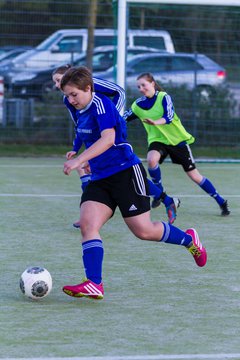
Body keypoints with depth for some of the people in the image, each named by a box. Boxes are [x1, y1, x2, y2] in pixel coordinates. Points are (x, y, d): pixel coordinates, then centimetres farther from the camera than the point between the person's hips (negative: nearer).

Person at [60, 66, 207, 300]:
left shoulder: (101, 104, -15)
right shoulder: (82, 113, 13)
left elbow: (108, 138, -30)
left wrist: (79, 160, -38)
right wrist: (85, 161, 25)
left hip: (126, 173, -8)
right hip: (99, 179, 8)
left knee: (143, 231, -4)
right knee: (87, 223, -14)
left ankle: (188, 239, 24)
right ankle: (94, 285, -21)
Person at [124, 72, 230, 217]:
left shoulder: (164, 97, -15)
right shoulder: (138, 105, -2)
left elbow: (169, 116, -31)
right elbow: (123, 119, 8)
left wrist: (155, 122, -50)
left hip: (177, 139, -3)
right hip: (157, 140, 3)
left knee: (194, 175, 0)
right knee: (152, 160, -32)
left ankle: (221, 202, 14)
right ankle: (159, 193, -10)